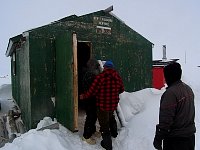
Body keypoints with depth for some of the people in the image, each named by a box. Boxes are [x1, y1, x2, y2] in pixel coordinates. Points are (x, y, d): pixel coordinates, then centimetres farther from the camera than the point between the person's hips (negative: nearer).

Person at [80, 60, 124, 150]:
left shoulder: (100, 76, -19)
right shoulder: (118, 77, 0)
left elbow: (92, 91, -18)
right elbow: (121, 89, 13)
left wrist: (84, 96, -1)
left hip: (103, 105, -6)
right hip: (113, 104, 7)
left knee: (104, 124, 9)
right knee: (111, 118, 33)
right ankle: (114, 133, 55)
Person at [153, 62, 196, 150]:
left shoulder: (171, 92, -24)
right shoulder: (188, 89, 5)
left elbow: (166, 119, -25)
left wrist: (158, 139, -17)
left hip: (175, 139, -8)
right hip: (190, 136, 8)